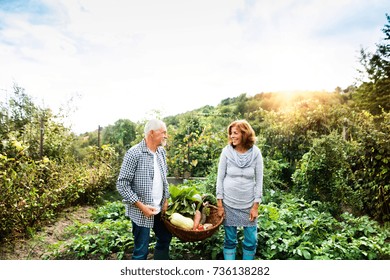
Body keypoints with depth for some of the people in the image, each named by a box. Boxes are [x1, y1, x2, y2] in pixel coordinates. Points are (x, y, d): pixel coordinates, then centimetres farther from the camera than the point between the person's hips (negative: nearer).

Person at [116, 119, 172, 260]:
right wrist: (141, 206, -19)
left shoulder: (162, 152, 4)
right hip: (141, 211, -7)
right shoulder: (134, 153, -17)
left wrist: (166, 200, 6)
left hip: (160, 209, 8)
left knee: (165, 238, 21)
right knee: (141, 249, 4)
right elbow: (122, 184, -17)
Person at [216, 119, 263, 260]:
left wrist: (256, 205, -3)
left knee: (251, 241, 9)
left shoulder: (256, 152, -5)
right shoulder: (226, 151, -7)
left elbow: (259, 181, -1)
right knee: (230, 240, 9)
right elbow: (220, 178, -2)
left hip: (249, 204, 1)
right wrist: (219, 204, -4)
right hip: (229, 203, -1)